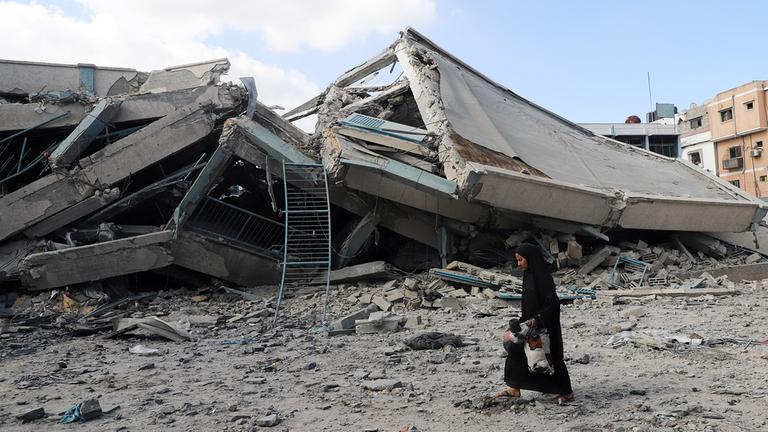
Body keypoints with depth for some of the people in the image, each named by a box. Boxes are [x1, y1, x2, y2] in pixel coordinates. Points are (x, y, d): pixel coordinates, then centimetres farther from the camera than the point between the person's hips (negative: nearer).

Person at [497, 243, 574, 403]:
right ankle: (514, 388, 16)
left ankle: (566, 391, 20)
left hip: (545, 324, -9)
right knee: (516, 351, 7)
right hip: (530, 321, 9)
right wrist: (524, 320, 17)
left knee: (550, 356, 3)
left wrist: (537, 319, -26)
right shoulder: (528, 274, 7)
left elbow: (552, 302, -22)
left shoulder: (542, 275, -19)